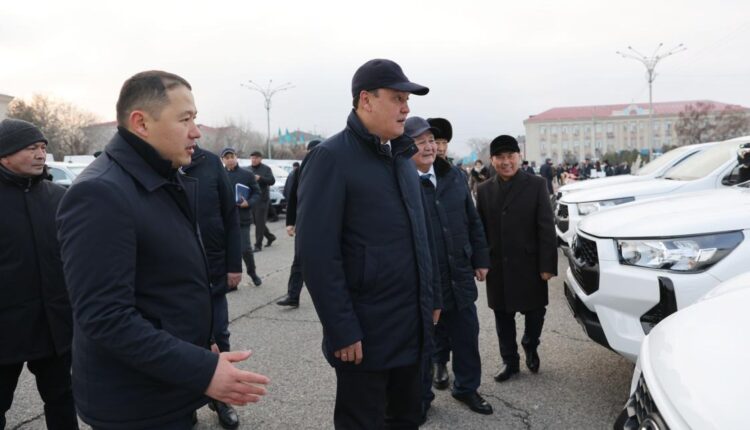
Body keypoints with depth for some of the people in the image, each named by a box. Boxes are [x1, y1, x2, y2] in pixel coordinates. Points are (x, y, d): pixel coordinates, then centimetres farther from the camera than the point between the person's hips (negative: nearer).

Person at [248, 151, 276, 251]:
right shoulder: (248, 169, 13)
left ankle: (258, 245, 0)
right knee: (257, 222, 12)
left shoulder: (266, 169, -2)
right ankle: (270, 237, 33)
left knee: (260, 222, -6)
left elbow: (272, 181, -12)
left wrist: (260, 178, -24)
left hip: (262, 199, -6)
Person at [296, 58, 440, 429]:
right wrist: (342, 331, -20)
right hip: (366, 332, -7)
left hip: (412, 326, 8)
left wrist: (431, 297, 14)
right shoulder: (332, 157, -14)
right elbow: (317, 252, -20)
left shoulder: (401, 157, 11)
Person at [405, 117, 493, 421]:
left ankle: (467, 388, 39)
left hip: (459, 276, 5)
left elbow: (473, 222, 13)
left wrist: (480, 259, 11)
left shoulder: (454, 177, 6)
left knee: (467, 338, 17)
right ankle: (421, 397, 31)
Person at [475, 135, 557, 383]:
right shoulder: (484, 190, 4)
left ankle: (530, 348, 40)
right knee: (503, 317, 12)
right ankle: (509, 361, 28)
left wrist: (547, 265, -12)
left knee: (535, 313, 12)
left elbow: (546, 228, -7)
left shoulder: (536, 185, -4)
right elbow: (480, 229, 5)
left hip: (530, 265, -2)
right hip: (498, 268, 2)